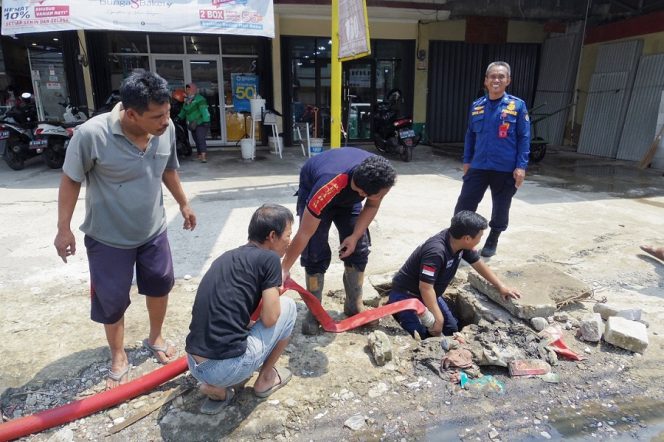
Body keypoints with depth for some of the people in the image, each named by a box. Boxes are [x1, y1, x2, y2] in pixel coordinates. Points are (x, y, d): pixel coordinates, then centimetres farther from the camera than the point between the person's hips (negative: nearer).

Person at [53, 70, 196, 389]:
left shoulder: (166, 130, -14)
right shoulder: (91, 134, -27)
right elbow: (71, 181, -12)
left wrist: (183, 204, 15)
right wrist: (64, 228, -7)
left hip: (153, 231, 4)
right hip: (108, 237, -4)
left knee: (160, 285, 18)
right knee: (112, 301, 10)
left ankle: (155, 339, 44)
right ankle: (118, 357, 35)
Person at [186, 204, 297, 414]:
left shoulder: (227, 257, 15)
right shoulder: (269, 258, -7)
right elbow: (269, 319, -6)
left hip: (195, 365, 7)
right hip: (228, 368, -7)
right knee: (288, 306, 11)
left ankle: (215, 386, 15)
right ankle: (266, 379, 21)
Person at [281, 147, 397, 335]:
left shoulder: (380, 176, -32)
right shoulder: (327, 187, -45)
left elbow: (372, 206, -9)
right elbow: (304, 234, -36)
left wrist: (355, 236, -20)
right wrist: (284, 269, -27)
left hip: (348, 196, 4)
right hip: (312, 189, -4)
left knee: (359, 249, -4)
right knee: (315, 255, -13)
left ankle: (354, 305, 13)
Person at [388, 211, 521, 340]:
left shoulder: (461, 243, -9)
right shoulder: (436, 251, -36)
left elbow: (478, 264, 9)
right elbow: (425, 287, -33)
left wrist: (501, 287, 14)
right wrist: (438, 319, -26)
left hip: (430, 295, 9)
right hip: (406, 296, -8)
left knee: (452, 329, 4)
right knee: (423, 338, -17)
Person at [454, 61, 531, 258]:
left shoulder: (517, 105, -4)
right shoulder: (477, 106, 5)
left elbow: (524, 138, -4)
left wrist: (521, 166, -10)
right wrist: (466, 161, 12)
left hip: (506, 169, -2)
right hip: (478, 167, 2)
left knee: (500, 209, 12)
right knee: (464, 206, 1)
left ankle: (492, 242, 32)